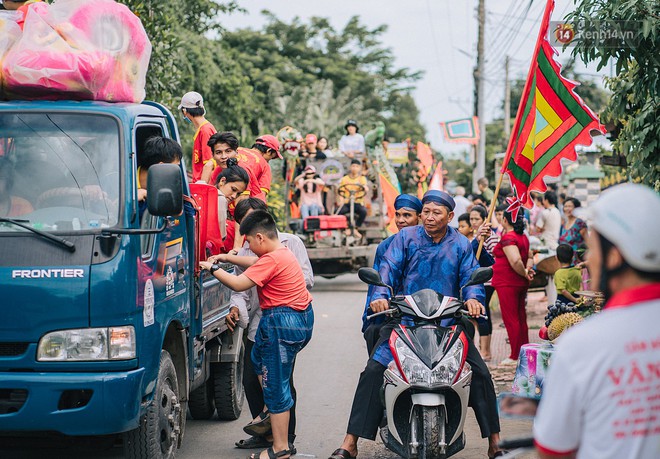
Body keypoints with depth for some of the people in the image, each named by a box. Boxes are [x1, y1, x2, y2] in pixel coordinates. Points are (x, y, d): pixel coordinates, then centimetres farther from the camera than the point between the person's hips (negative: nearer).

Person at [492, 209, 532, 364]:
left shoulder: (507, 238, -18)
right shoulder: (523, 237, 12)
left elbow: (515, 261, -29)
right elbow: (529, 257, 22)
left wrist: (524, 273, -14)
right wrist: (527, 270, 5)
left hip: (507, 283, -9)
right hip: (521, 284, 9)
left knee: (510, 318, -3)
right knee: (521, 318, 16)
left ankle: (515, 356, 0)